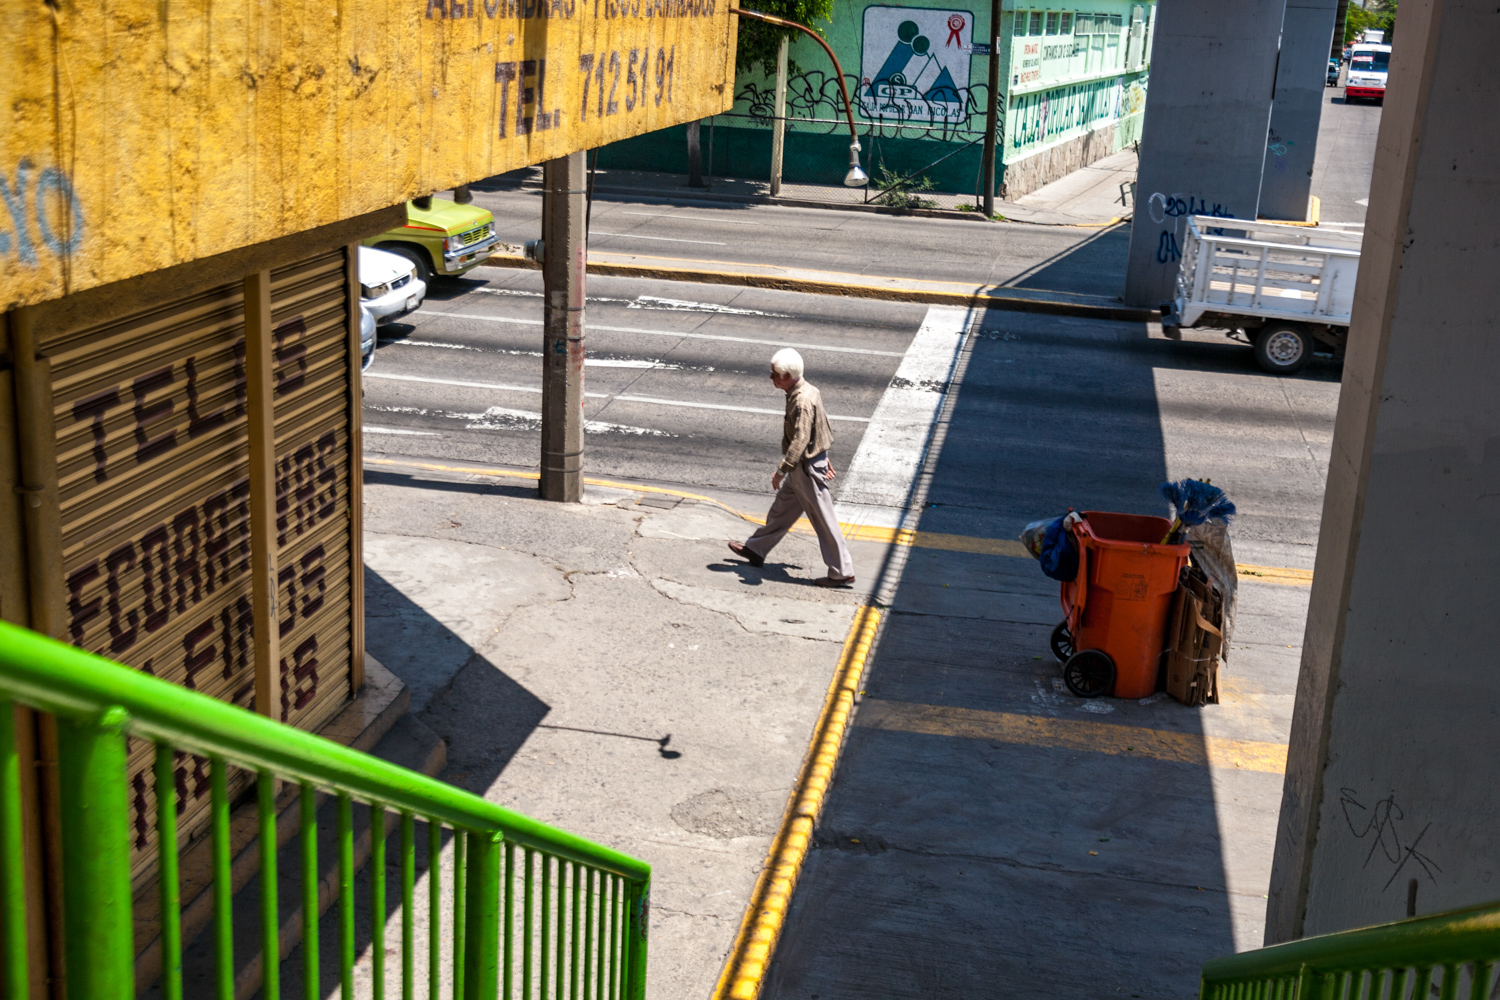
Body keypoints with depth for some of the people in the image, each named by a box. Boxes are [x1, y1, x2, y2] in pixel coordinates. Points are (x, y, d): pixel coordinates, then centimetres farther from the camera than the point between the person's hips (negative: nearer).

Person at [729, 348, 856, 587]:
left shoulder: (803, 401, -26)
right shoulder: (808, 391, 5)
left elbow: (800, 441, -30)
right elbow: (822, 423, 15)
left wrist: (781, 471, -25)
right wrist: (825, 458, 23)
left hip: (808, 469, -10)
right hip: (801, 469, 10)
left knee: (824, 520, -1)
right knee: (781, 509, 22)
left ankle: (842, 572, 8)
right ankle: (756, 550, 37)